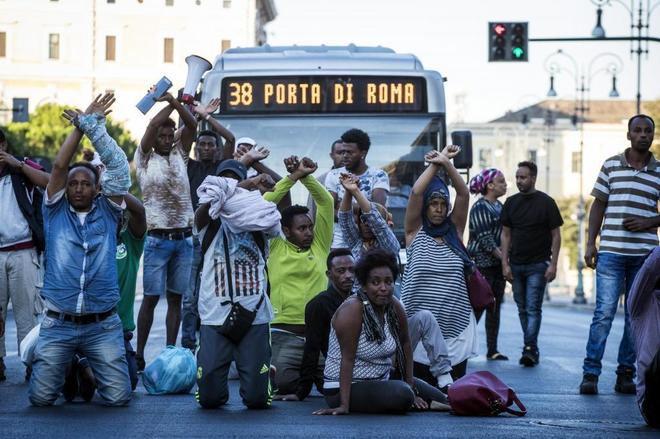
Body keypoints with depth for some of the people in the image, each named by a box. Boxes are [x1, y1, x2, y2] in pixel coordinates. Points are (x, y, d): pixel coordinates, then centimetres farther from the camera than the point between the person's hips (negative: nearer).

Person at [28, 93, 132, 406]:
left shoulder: (107, 212, 8)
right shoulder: (55, 212, 7)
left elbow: (118, 166, -1)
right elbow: (59, 166, -3)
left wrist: (91, 124, -3)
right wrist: (81, 123, -3)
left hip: (102, 324, 0)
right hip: (58, 323, 0)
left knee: (118, 397, -5)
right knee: (41, 397, -5)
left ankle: (90, 369, 30)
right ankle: (66, 369, 31)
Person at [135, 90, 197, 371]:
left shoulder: (179, 155, 12)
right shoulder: (144, 159, 3)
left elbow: (191, 125, -1)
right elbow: (152, 126, -11)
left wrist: (176, 102, -13)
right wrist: (170, 103, -7)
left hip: (184, 239, 4)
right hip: (157, 239, -4)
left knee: (176, 297, 5)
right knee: (151, 297, -4)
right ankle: (139, 353, 0)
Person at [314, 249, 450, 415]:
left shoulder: (394, 306, -3)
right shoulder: (353, 309, -22)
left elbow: (405, 344, 8)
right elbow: (347, 359, -25)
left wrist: (410, 385, 4)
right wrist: (344, 405, -28)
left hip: (381, 380, 7)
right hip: (346, 387, -7)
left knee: (440, 398, 0)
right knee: (401, 396, -27)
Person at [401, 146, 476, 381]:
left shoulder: (454, 231, 10)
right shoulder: (415, 232, 3)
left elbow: (463, 194, -2)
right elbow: (416, 192, -9)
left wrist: (446, 163, -11)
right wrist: (436, 164, -4)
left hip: (455, 325, 2)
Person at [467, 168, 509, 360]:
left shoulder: (499, 206, 15)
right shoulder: (480, 207, -10)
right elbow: (485, 238, -17)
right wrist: (503, 257, -17)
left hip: (498, 263, 8)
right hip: (482, 263, -8)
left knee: (495, 307, 7)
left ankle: (492, 350, 10)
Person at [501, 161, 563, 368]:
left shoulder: (546, 203, -2)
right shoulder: (511, 203, 9)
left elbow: (556, 236, -2)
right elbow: (505, 234, 10)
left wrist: (553, 264, -9)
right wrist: (505, 263, 3)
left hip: (538, 265, -5)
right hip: (516, 265, 5)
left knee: (533, 309, -10)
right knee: (523, 310, 7)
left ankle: (529, 349, -16)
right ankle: (532, 351, 14)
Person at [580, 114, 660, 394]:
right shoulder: (611, 166, 6)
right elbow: (598, 206, 9)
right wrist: (590, 244, 3)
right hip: (611, 251, -2)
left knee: (636, 316, 4)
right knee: (604, 312, -8)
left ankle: (626, 374, 11)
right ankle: (590, 373, -5)